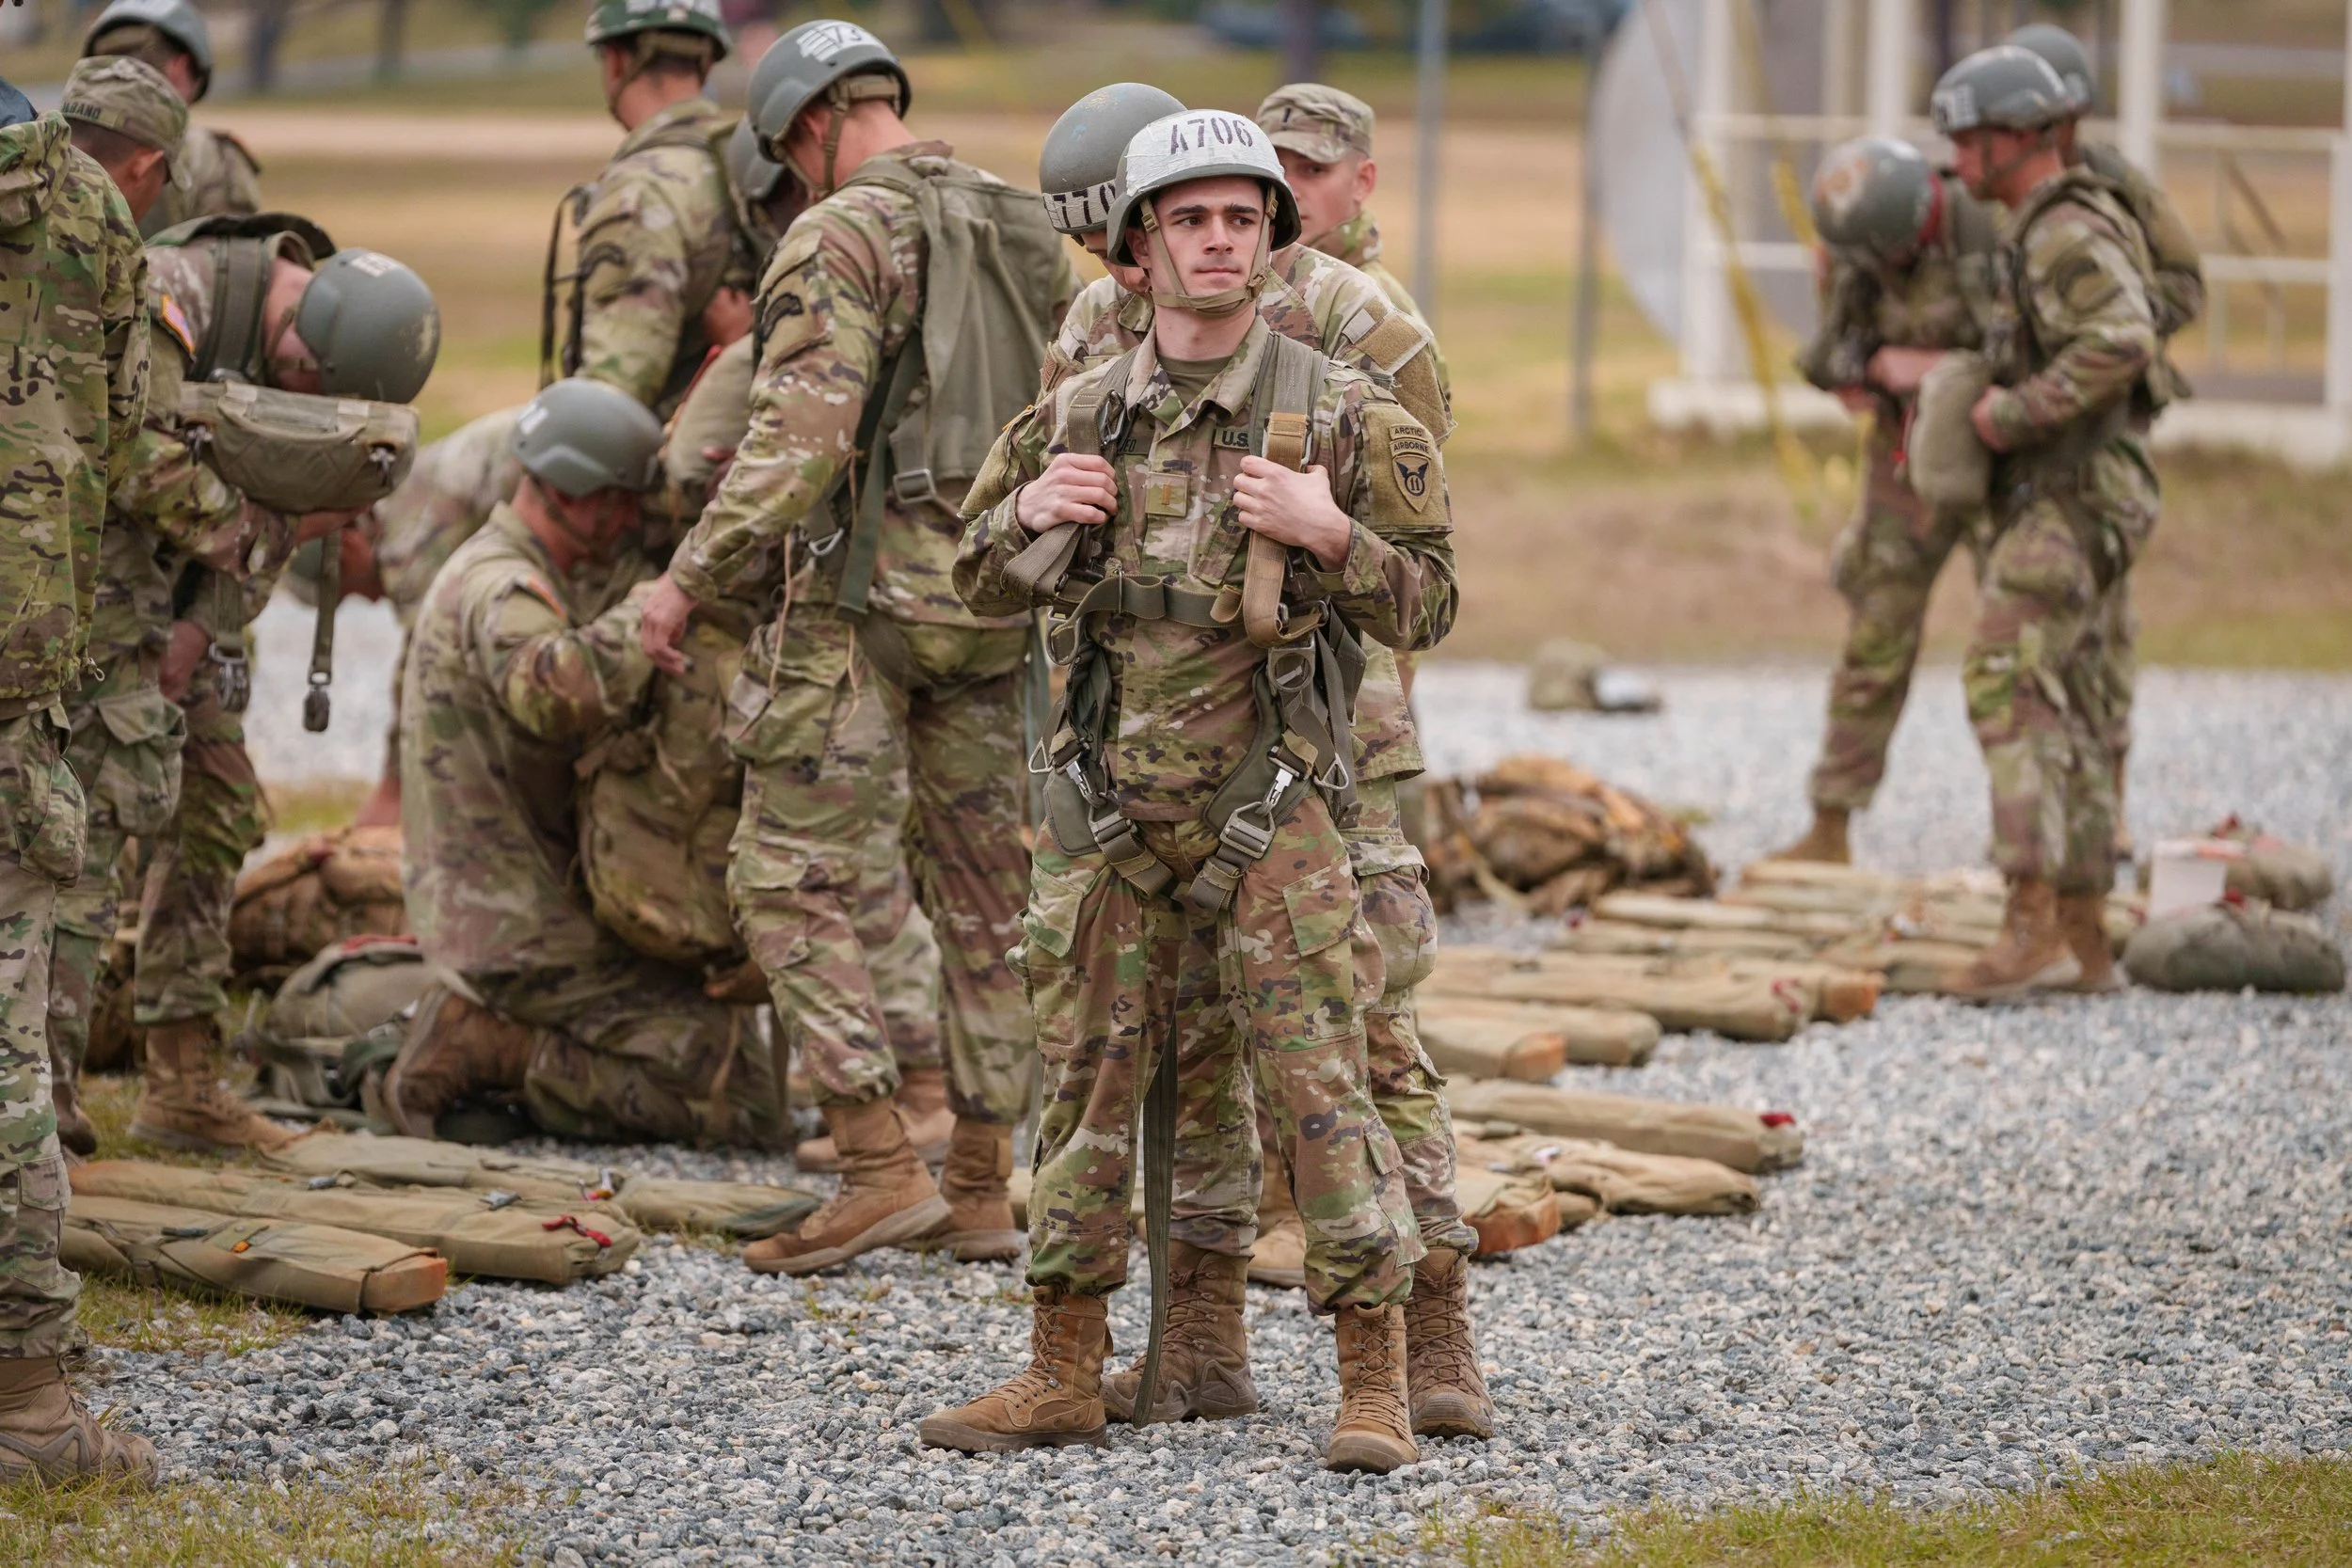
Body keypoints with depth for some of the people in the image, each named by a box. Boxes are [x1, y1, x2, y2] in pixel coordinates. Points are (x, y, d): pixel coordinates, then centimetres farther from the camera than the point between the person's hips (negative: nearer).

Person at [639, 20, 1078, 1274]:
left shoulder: (839, 240, -11)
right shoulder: (1031, 238, 13)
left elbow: (799, 443, -20)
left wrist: (690, 578, -13)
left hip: (863, 595, -7)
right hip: (1002, 603, 7)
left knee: (794, 877, -2)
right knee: (985, 889, 11)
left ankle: (879, 1170, -10)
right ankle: (981, 1189, 13)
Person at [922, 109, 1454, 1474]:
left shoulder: (1344, 416, -4)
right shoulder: (1080, 416, 7)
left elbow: (1428, 604, -1)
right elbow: (987, 582, 17)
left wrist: (1325, 533, -19)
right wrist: (1032, 512, -5)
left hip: (1273, 810, -4)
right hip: (1112, 812, 4)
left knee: (1321, 1088, -8)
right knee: (1088, 1088, 8)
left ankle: (1377, 1384, -4)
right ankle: (1065, 1374, 18)